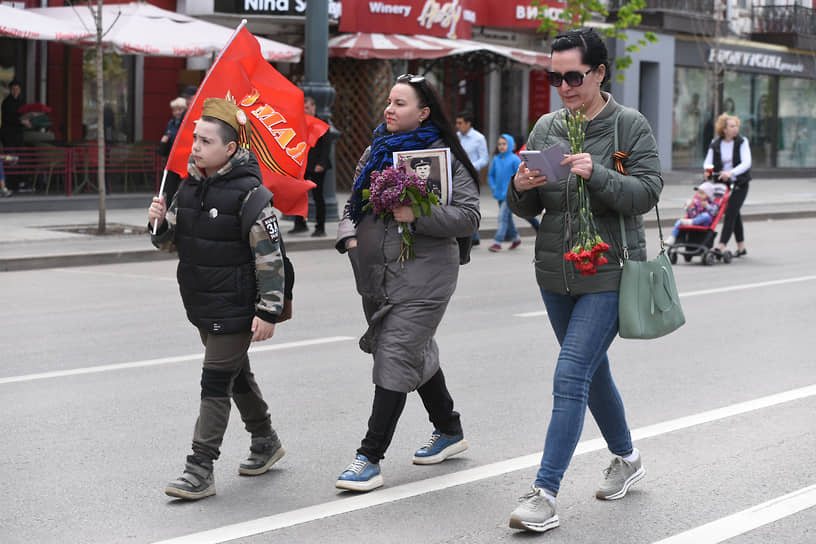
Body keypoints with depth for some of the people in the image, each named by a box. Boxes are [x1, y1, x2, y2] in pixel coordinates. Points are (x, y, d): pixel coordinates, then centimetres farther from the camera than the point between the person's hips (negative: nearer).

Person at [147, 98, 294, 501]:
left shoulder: (249, 194, -18)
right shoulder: (189, 186, 5)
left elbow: (270, 257, -17)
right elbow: (172, 243, 14)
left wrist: (269, 311, -19)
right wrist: (160, 222, -8)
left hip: (236, 306, -8)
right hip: (202, 302, 8)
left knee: (216, 381, -7)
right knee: (236, 374, 21)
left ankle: (200, 469, -3)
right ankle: (266, 442, 39)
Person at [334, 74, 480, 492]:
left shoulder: (445, 157, -6)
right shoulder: (375, 151, 13)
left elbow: (468, 218, -10)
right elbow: (353, 201, 20)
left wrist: (418, 216, -20)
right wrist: (350, 237, 2)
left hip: (422, 274, -7)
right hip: (375, 274, 7)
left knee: (396, 357, -11)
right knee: (417, 354, 18)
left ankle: (370, 458, -10)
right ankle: (449, 430, 36)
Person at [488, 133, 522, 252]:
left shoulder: (514, 159, -9)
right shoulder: (496, 159, 7)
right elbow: (491, 174, 20)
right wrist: (493, 186, 9)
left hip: (510, 194, -6)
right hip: (499, 194, 6)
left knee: (503, 217, -13)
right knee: (507, 218, 16)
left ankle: (497, 242, -14)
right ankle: (515, 238, 32)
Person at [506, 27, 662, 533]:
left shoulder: (630, 125, -5)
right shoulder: (546, 127, 8)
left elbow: (648, 191, -13)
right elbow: (527, 208, 10)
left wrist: (597, 174, -26)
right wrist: (521, 187, -13)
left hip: (608, 274, -6)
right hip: (556, 273, 6)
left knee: (571, 377, -13)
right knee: (593, 372, 18)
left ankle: (545, 494, -13)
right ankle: (626, 459, 39)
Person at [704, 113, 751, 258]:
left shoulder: (742, 142, -7)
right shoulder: (715, 144, 2)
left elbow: (746, 163, -17)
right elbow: (708, 162, 0)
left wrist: (731, 172, -32)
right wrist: (709, 169, -24)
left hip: (740, 183, -4)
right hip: (723, 182, 4)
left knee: (730, 212, -15)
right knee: (735, 214, 13)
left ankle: (721, 246, -21)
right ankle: (741, 247, 25)